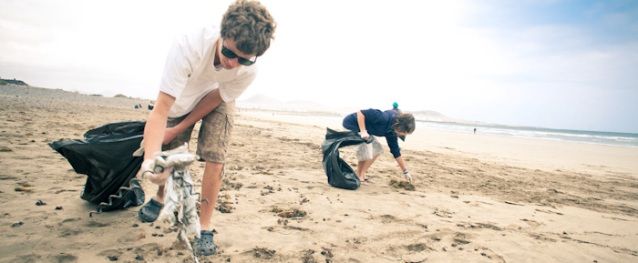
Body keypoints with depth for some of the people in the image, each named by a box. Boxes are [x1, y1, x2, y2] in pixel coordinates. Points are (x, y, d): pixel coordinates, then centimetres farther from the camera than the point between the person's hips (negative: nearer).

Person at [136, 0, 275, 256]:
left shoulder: (248, 70, -35)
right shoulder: (187, 47, -43)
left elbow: (214, 100, -18)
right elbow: (160, 110, -43)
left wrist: (178, 129, -14)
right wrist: (150, 158, -56)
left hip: (217, 100, 1)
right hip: (181, 97, 0)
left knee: (214, 158, -13)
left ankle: (205, 228, 4)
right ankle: (160, 197, 37)